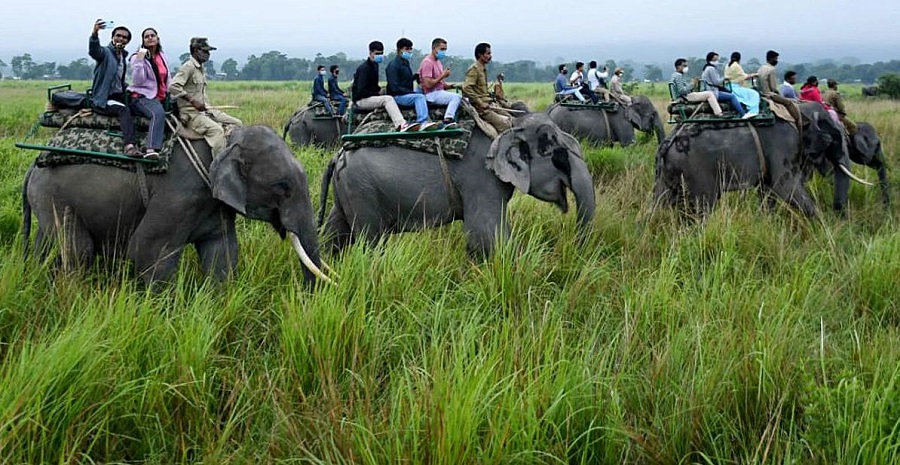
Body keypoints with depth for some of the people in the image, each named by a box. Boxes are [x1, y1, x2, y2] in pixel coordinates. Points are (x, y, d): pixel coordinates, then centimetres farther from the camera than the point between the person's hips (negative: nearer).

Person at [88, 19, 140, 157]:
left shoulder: (124, 55, 16)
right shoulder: (105, 52, -7)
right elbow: (94, 51, -34)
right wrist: (95, 34, -54)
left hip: (119, 96, 9)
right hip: (103, 99, -9)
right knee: (124, 110, -33)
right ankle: (129, 146, -52)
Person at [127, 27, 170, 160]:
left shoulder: (162, 56, 16)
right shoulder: (137, 57, -2)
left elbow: (168, 78, 25)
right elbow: (138, 81, -14)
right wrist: (139, 61, -20)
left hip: (160, 97, 8)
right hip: (142, 97, -8)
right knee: (158, 113, -36)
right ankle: (151, 149, -51)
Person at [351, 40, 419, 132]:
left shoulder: (374, 65, 15)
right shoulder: (364, 68, -14)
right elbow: (361, 91, -20)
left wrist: (379, 90, 5)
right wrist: (377, 93, -14)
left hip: (371, 97, 9)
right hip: (361, 100, -9)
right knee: (388, 99, -28)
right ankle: (401, 124, -43)